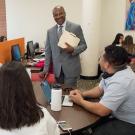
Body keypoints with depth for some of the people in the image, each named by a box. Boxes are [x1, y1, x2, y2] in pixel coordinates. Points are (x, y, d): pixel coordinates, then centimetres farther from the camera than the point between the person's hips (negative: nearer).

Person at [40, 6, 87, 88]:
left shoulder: (76, 27, -2)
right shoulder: (50, 31, 8)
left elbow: (83, 45, 0)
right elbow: (48, 51, 9)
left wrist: (73, 50, -20)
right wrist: (46, 69, 3)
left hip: (71, 68, -3)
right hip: (57, 69, 3)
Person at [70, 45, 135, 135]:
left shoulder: (119, 82, -32)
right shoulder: (114, 71, -3)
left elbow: (101, 111, -28)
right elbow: (100, 90, 11)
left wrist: (81, 101, -13)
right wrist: (82, 94, -5)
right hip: (120, 116, 8)